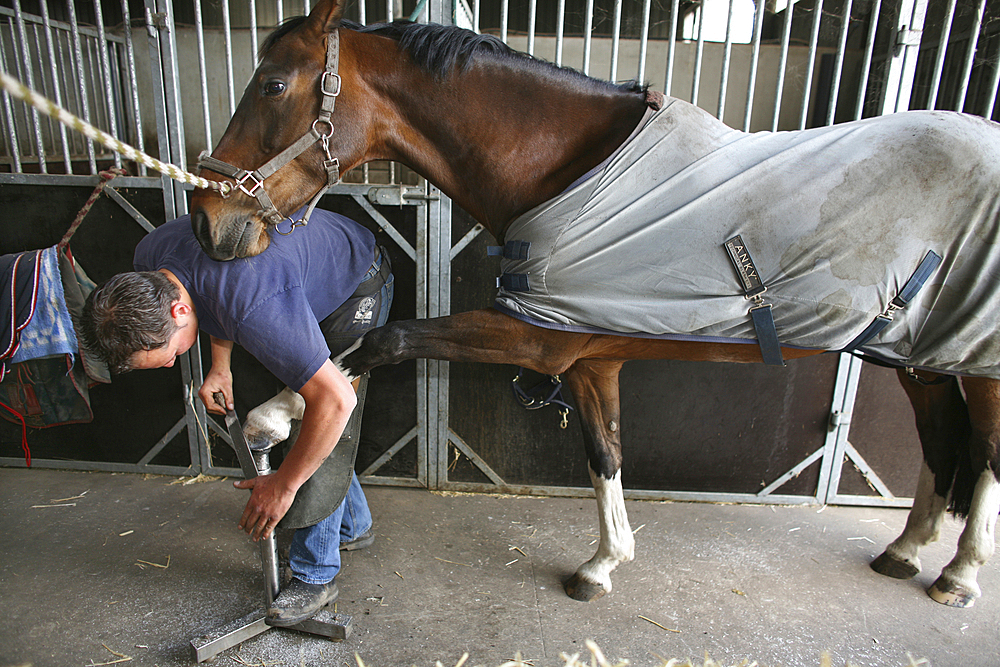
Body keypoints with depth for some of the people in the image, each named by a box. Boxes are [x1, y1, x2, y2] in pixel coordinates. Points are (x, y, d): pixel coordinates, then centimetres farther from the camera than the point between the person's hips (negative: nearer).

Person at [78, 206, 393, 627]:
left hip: (356, 286, -8)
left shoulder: (254, 308, -45)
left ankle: (314, 575, 3)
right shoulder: (149, 260, -18)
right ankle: (353, 526, 32)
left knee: (319, 430, -13)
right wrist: (220, 366, -4)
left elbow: (336, 399, -42)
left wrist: (283, 483, -29)